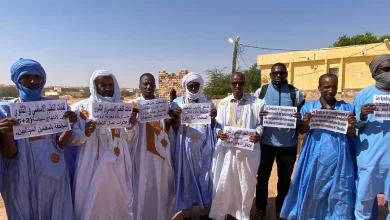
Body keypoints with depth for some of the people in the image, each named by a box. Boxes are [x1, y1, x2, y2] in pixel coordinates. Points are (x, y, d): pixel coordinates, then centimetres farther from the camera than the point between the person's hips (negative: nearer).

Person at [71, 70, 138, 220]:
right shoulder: (81, 107, -1)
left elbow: (127, 139, 8)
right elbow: (72, 139, -3)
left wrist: (130, 127, -12)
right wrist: (85, 134, -23)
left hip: (118, 167, 3)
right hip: (93, 167, -2)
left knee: (120, 202, 11)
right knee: (93, 204, 6)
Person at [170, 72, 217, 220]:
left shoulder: (208, 102, 5)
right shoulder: (177, 102, 0)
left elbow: (213, 127, 7)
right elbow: (174, 129, -1)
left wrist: (213, 118, -13)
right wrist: (177, 115, -19)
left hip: (204, 148, 1)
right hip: (185, 149, -1)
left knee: (205, 179, 7)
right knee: (186, 179, 6)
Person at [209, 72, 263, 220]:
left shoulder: (255, 102, 2)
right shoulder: (223, 103, 7)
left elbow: (260, 124, 3)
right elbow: (218, 124, 6)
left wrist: (258, 134, -17)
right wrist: (219, 132, -16)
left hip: (248, 149, 0)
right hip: (227, 149, 1)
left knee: (246, 184, 11)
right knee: (224, 183, 4)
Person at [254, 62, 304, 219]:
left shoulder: (296, 93, 2)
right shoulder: (261, 92, 2)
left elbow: (303, 116, 6)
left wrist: (300, 118, -18)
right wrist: (258, 115, -20)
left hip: (288, 144, 1)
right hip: (266, 142, 0)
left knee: (285, 179, 13)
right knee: (262, 177, 11)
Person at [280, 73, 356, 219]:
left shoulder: (346, 107, 4)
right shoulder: (308, 107, 3)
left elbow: (351, 136, 6)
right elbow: (302, 131, 5)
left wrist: (351, 127, -16)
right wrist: (305, 123, -16)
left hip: (338, 160, 1)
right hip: (315, 159, 0)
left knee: (339, 194, 7)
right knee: (312, 193, 9)